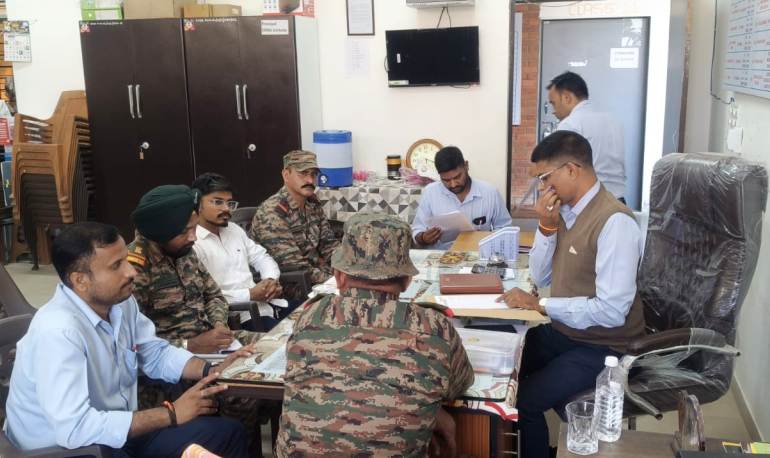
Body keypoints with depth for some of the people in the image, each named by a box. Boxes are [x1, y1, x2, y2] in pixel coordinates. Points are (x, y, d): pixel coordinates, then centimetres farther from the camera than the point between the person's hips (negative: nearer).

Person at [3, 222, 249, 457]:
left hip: (116, 429, 8)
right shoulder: (58, 331, -30)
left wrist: (211, 371, -8)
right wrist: (171, 414, -27)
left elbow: (157, 354, 10)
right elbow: (73, 429, -34)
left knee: (228, 433, 2)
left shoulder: (120, 302, -5)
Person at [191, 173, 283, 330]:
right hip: (237, 317, -9)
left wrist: (272, 279, 1)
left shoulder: (234, 229, 17)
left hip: (266, 303, 9)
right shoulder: (191, 243, -12)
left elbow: (261, 257, 24)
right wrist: (249, 295, -17)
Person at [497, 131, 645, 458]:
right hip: (562, 333, 8)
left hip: (601, 348, -8)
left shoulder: (615, 222, -23)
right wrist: (547, 226, -7)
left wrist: (540, 305, -21)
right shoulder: (566, 210, 2)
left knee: (522, 401, -19)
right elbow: (540, 278, 8)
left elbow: (611, 310, -27)